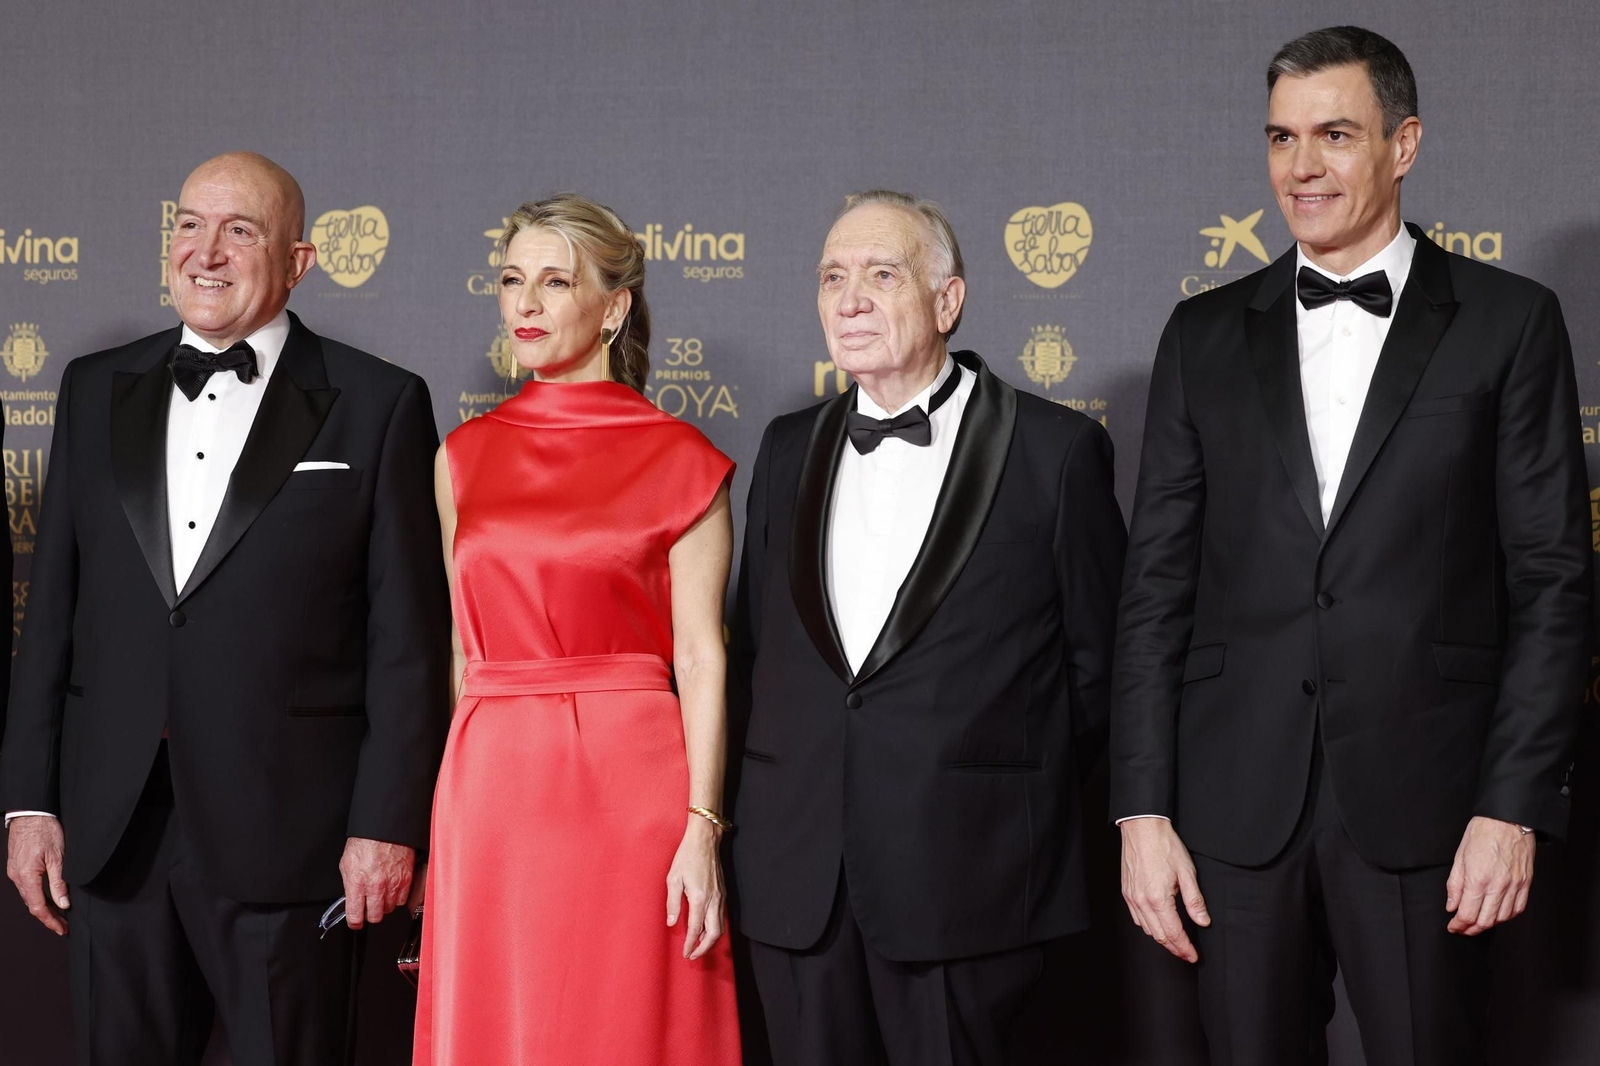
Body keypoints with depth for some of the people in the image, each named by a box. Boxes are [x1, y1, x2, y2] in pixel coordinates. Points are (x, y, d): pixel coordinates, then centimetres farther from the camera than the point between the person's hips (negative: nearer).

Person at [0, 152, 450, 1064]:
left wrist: (388, 822, -9)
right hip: (111, 834, 4)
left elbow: (408, 635, -4)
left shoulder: (379, 405, -2)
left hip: (285, 835, -4)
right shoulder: (96, 389, 11)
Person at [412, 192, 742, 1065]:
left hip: (630, 783, -3)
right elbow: (467, 646, 15)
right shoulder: (465, 458, 11)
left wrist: (702, 829, -11)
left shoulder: (680, 461, -1)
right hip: (492, 787, 3)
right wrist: (452, 809, 13)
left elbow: (700, 657, -4)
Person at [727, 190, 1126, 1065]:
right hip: (798, 875, 4)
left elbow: (1097, 661, 2)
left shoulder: (1056, 450, -2)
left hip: (963, 874, -4)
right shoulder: (789, 449, 13)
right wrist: (759, 814, 10)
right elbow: (753, 644, 16)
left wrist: (1029, 792, 4)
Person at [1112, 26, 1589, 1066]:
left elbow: (1552, 580, 0)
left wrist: (1515, 806, -8)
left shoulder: (1509, 322, 3)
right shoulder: (1206, 336, 10)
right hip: (1239, 809, 2)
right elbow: (1158, 584, 8)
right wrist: (1143, 811, 0)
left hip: (1423, 805, -2)